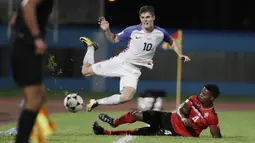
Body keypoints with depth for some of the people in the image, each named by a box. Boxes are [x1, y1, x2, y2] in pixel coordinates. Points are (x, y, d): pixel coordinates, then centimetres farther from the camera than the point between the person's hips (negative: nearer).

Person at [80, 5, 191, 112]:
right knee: (86, 71, 1)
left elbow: (172, 42, 15)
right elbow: (114, 39, 0)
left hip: (133, 70, 1)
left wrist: (180, 55, 2)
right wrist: (106, 30, -19)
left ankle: (96, 103, -5)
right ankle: (90, 46, 31)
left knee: (127, 97, -24)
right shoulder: (133, 30, -13)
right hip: (120, 62, -1)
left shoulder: (160, 33, -7)